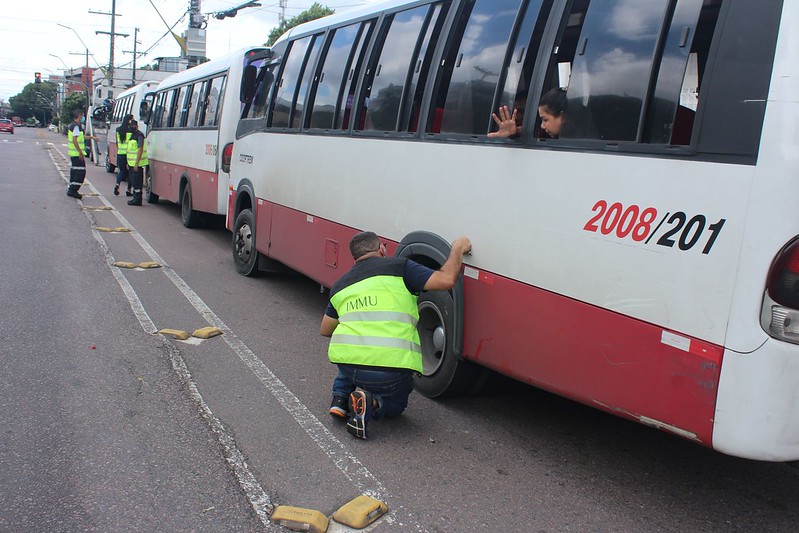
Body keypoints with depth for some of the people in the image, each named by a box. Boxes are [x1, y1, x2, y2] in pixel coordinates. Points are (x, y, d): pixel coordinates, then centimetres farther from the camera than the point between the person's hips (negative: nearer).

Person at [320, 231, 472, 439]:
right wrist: (457, 249, 13)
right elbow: (446, 280, -4)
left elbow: (325, 330, 30)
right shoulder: (399, 266, 6)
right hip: (391, 366, -3)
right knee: (395, 405, 28)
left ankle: (341, 397, 16)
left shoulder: (341, 284, 20)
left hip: (347, 362, 4)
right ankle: (373, 403, -6)